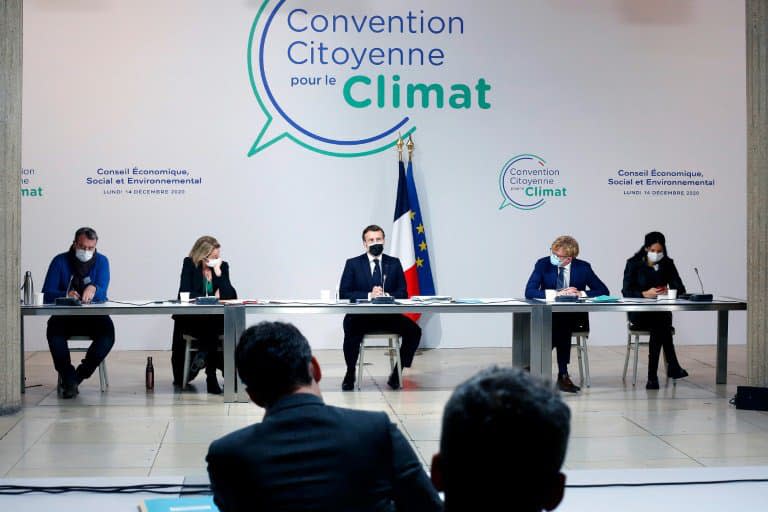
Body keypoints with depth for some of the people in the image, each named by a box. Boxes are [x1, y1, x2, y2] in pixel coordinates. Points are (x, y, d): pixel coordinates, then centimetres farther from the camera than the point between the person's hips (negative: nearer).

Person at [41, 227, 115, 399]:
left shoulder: (101, 261, 1)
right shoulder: (60, 261, -1)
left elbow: (102, 292, -13)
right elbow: (47, 294, -10)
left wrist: (93, 289, -38)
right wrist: (66, 295, -32)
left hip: (94, 316, 1)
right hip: (65, 316, -1)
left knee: (108, 331, -30)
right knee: (54, 329, -33)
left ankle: (80, 374, -14)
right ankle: (69, 379, -24)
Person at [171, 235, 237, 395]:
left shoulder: (223, 266, 5)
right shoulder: (189, 264, 0)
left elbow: (231, 296, -6)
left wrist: (218, 272, -12)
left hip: (215, 319, 2)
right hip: (190, 319, -2)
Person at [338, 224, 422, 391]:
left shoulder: (394, 263, 12)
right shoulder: (353, 264, 6)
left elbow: (403, 293, 6)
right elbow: (344, 293, -3)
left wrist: (385, 295, -15)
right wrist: (369, 295, -17)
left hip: (389, 316, 2)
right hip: (361, 316, -2)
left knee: (414, 330, -23)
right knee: (352, 330, -35)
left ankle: (397, 373, -5)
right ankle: (350, 374, -11)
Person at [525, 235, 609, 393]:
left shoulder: (583, 267, 1)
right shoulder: (543, 264, -2)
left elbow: (603, 291, 2)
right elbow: (529, 292, -12)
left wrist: (581, 293, -14)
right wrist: (557, 294, -21)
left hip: (574, 317, 0)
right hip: (548, 315, 0)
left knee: (563, 323, -33)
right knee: (560, 323, -33)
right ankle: (563, 374, -24)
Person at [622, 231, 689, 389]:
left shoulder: (667, 264, 8)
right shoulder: (634, 263, -1)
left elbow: (680, 289, 3)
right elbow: (626, 291, -9)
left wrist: (669, 292, -20)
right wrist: (645, 294, -27)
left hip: (661, 312, 2)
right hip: (639, 313, -2)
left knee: (659, 326, -35)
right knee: (661, 324, -35)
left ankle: (653, 375, -35)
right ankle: (672, 366, -36)